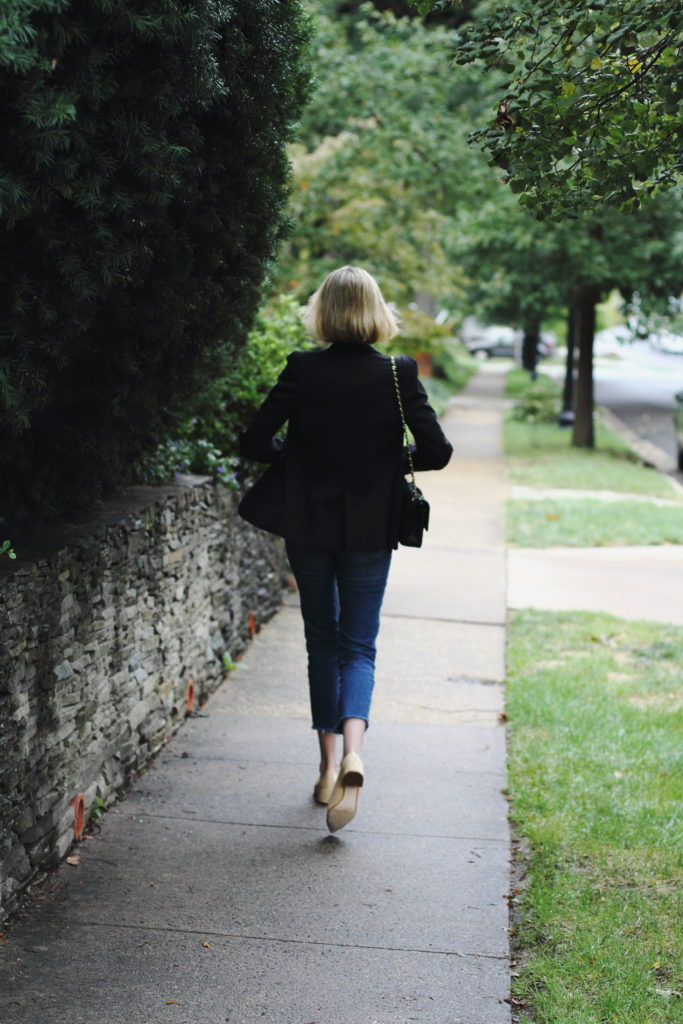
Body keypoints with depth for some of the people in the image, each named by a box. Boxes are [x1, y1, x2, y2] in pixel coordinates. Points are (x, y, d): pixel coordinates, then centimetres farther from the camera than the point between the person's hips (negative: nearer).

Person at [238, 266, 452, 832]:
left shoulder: (302, 370, -9)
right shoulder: (399, 374, -9)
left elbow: (253, 441, -10)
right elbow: (437, 452, -9)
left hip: (308, 524, 1)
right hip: (371, 526, 0)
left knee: (323, 641, 15)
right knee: (359, 644, 7)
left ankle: (328, 767, 17)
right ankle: (352, 752, -18)